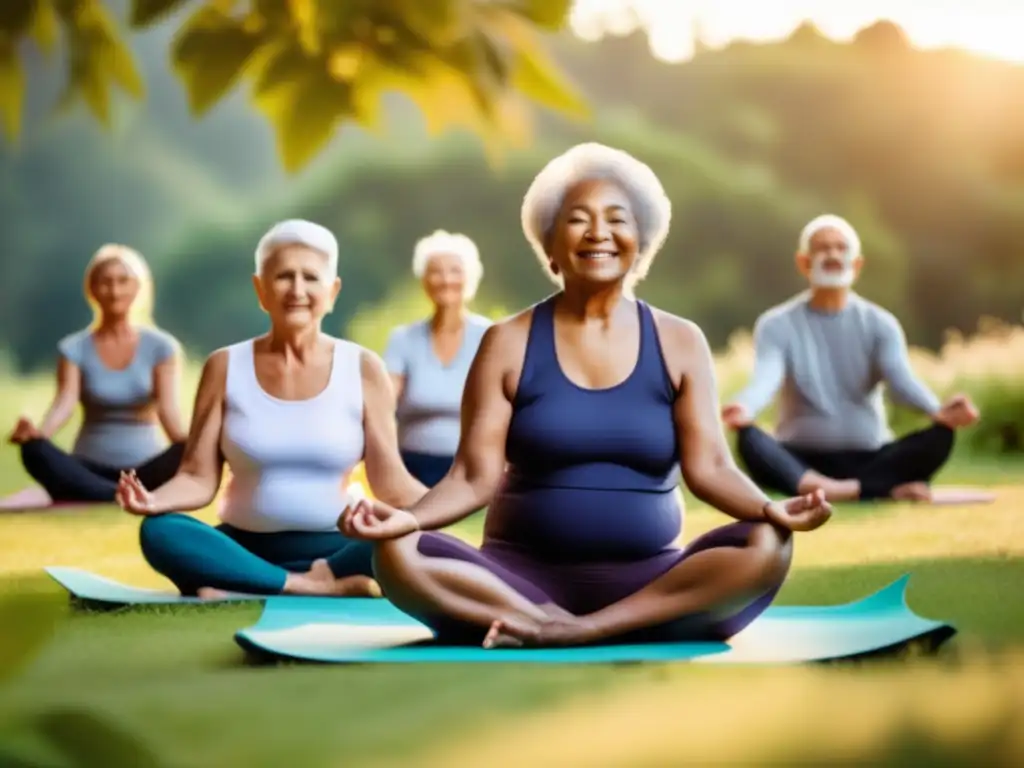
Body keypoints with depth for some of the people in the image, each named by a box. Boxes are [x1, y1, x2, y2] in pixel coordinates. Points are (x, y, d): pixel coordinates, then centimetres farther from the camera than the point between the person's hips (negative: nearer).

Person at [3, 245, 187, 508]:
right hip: (92, 469, 0)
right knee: (35, 451, -31)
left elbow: (168, 408, -10)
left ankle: (78, 497, -36)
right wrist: (38, 432, -36)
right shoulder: (75, 348, 4)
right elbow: (64, 403, -12)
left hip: (145, 469, 0)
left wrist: (188, 443, -34)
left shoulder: (160, 346, 3)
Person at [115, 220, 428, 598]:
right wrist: (154, 499, -22)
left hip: (333, 549, 0)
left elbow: (392, 484, -1)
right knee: (160, 532, -29)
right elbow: (199, 478, -1)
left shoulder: (362, 368, 1)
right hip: (246, 547, 1)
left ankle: (240, 586, -27)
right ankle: (315, 587, -27)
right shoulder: (225, 367, 3)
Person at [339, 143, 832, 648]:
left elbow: (708, 467, -3)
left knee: (766, 547, -28)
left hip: (647, 583, 2)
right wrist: (408, 518, -25)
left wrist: (771, 510, -25)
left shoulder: (679, 343, 6)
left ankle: (581, 631, -31)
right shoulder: (509, 343, 3)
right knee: (398, 556, -28)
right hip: (523, 578, -1)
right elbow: (475, 476, -4)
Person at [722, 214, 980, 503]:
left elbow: (902, 378, -14)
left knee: (939, 437, -26)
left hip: (869, 458, 2)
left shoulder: (879, 323, 3)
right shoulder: (777, 325, -1)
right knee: (749, 440, -35)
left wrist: (938, 410, -38)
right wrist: (744, 408, -45)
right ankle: (882, 488, -44)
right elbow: (765, 379, -19)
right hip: (800, 460, -2)